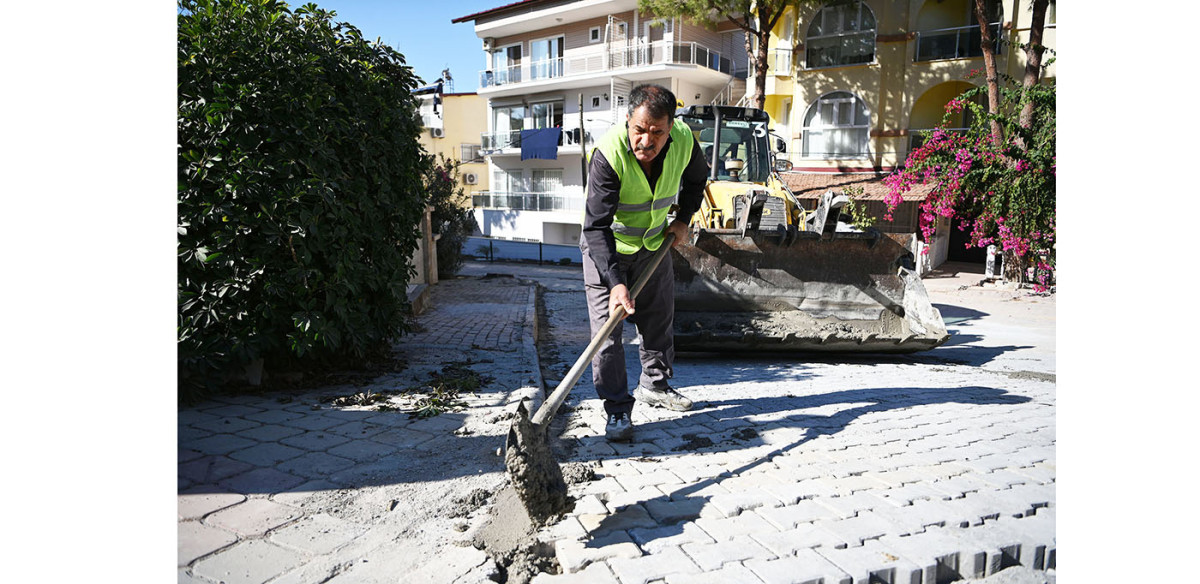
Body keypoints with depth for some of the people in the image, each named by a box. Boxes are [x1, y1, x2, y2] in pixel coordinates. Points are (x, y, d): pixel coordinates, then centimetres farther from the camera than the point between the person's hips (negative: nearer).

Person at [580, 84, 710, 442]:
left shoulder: (684, 140, -18)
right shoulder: (608, 154, -33)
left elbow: (696, 178, 8)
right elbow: (597, 227, -36)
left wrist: (683, 218, -1)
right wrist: (615, 281, -44)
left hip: (654, 243, 5)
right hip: (605, 248, -5)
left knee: (660, 318, 15)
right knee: (607, 329, -9)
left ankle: (654, 385, 37)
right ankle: (617, 410, 3)